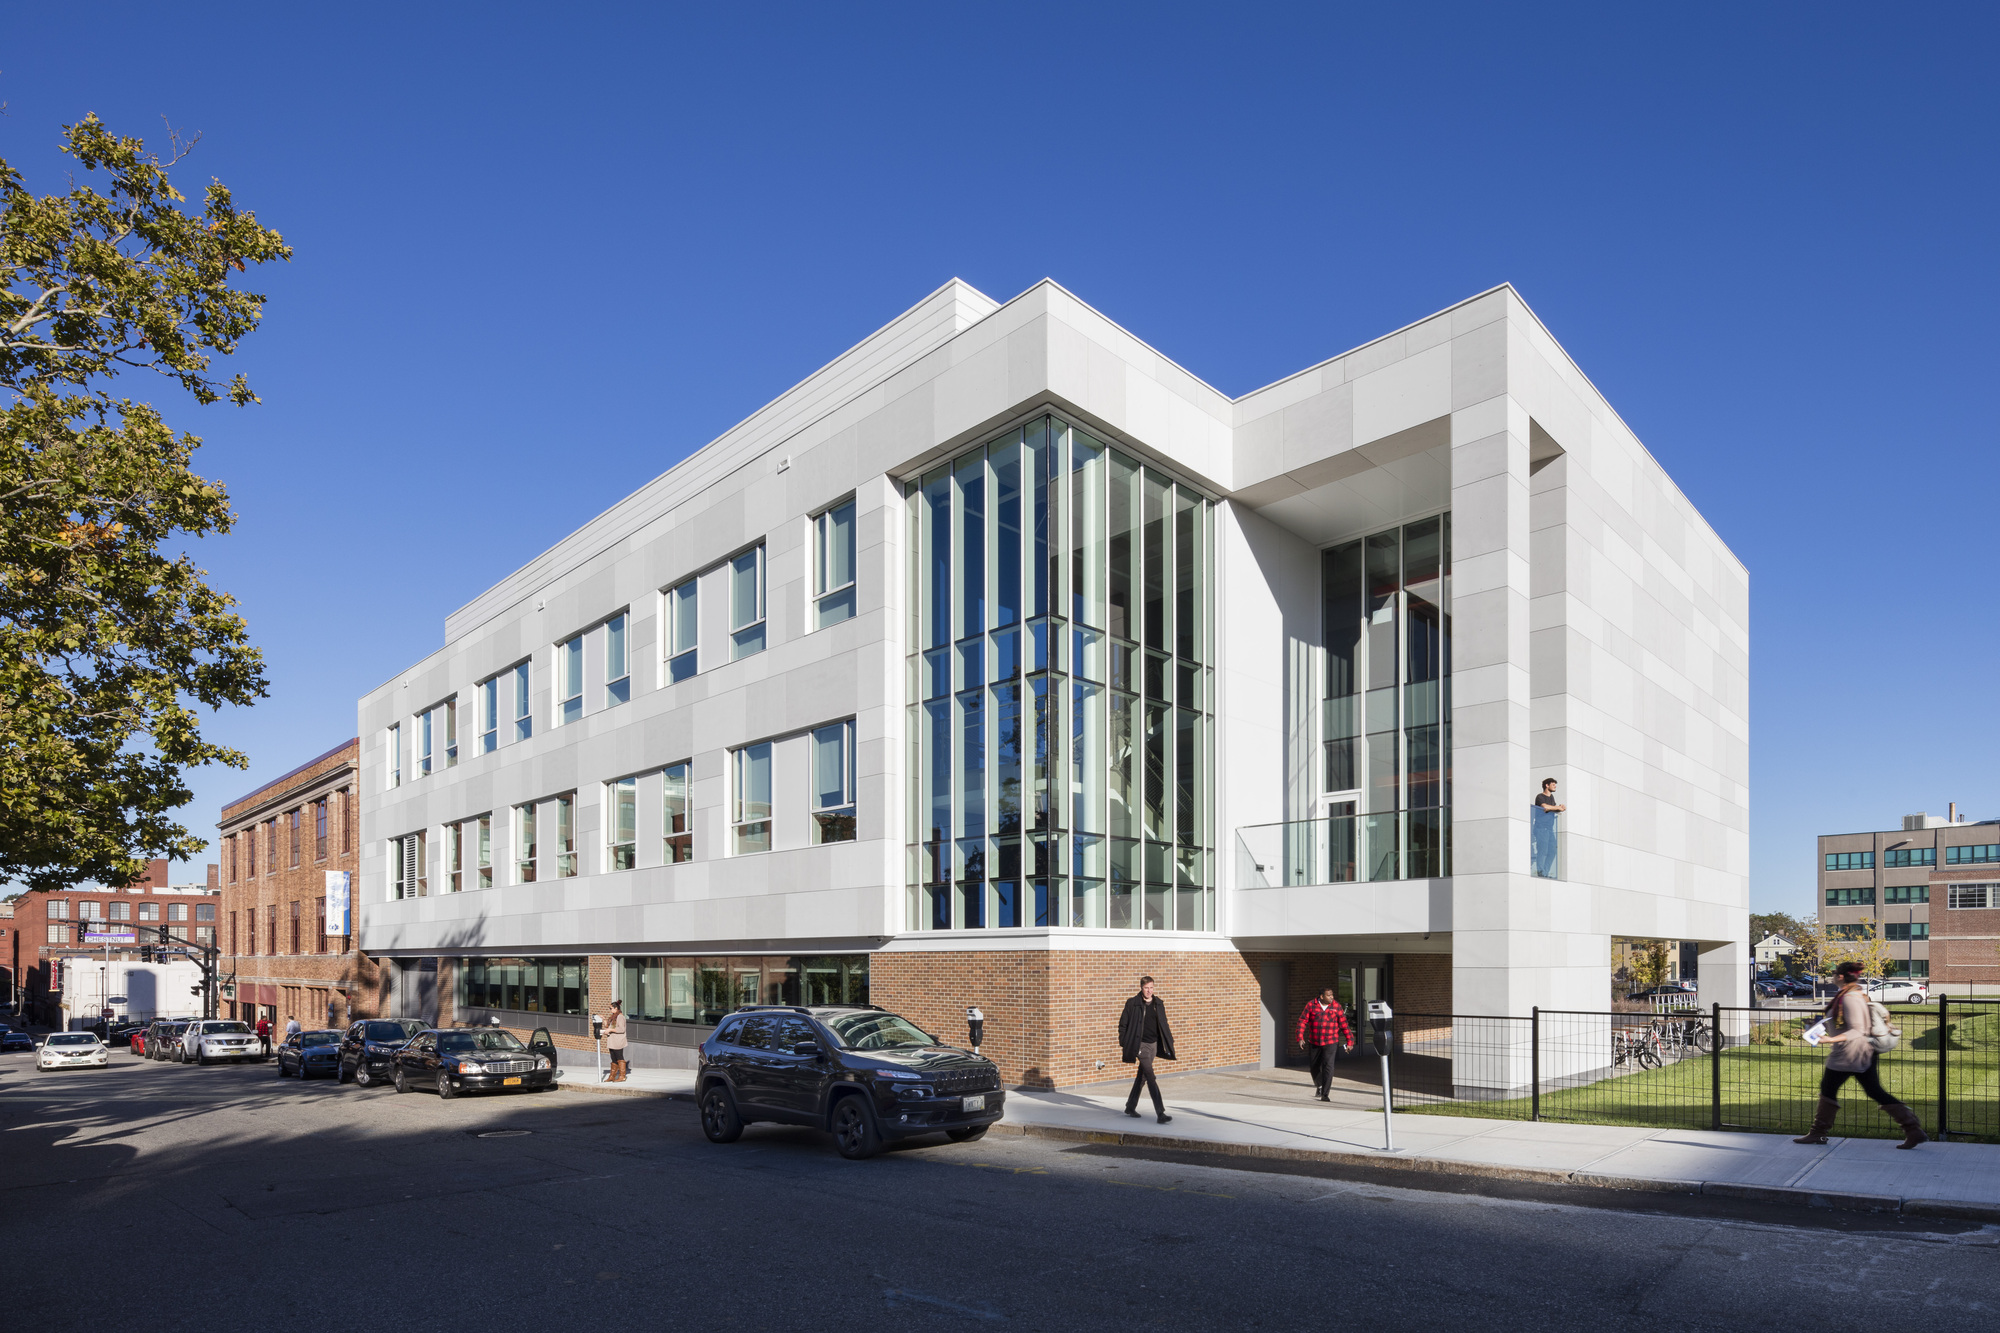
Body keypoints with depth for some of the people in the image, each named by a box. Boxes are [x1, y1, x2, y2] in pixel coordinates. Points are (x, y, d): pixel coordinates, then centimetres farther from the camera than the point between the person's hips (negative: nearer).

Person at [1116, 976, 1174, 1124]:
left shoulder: (1159, 1003, 6)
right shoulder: (1132, 1004, -8)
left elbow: (1163, 1024, 16)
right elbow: (1123, 1025, -3)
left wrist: (1169, 1042, 10)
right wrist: (1123, 1045, -6)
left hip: (1154, 1044, 6)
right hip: (1140, 1045, -5)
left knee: (1142, 1077, 15)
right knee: (1151, 1078, -13)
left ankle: (1130, 1107, 30)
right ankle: (1160, 1113, -17)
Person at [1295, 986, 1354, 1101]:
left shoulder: (1336, 1007, 0)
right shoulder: (1311, 1005, -1)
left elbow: (1344, 1025, 3)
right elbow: (1302, 1021, -2)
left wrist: (1350, 1042, 1)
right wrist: (1300, 1038, -11)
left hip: (1330, 1043, -2)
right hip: (1314, 1043, 2)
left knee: (1328, 1067, -13)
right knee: (1315, 1067, 14)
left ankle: (1325, 1094, -9)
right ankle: (1319, 1086, 41)